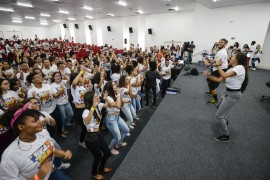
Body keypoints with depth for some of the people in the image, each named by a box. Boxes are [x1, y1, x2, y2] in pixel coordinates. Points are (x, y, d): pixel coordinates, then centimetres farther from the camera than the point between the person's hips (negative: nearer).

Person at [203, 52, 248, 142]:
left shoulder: (240, 67, -20)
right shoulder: (231, 69, 8)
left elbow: (224, 76, -36)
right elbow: (219, 79, 4)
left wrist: (218, 65, -23)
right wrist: (208, 76, -8)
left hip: (233, 95, -10)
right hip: (229, 93, 10)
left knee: (219, 115, -6)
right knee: (219, 106, 33)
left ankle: (226, 136, 11)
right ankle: (225, 122, 56)